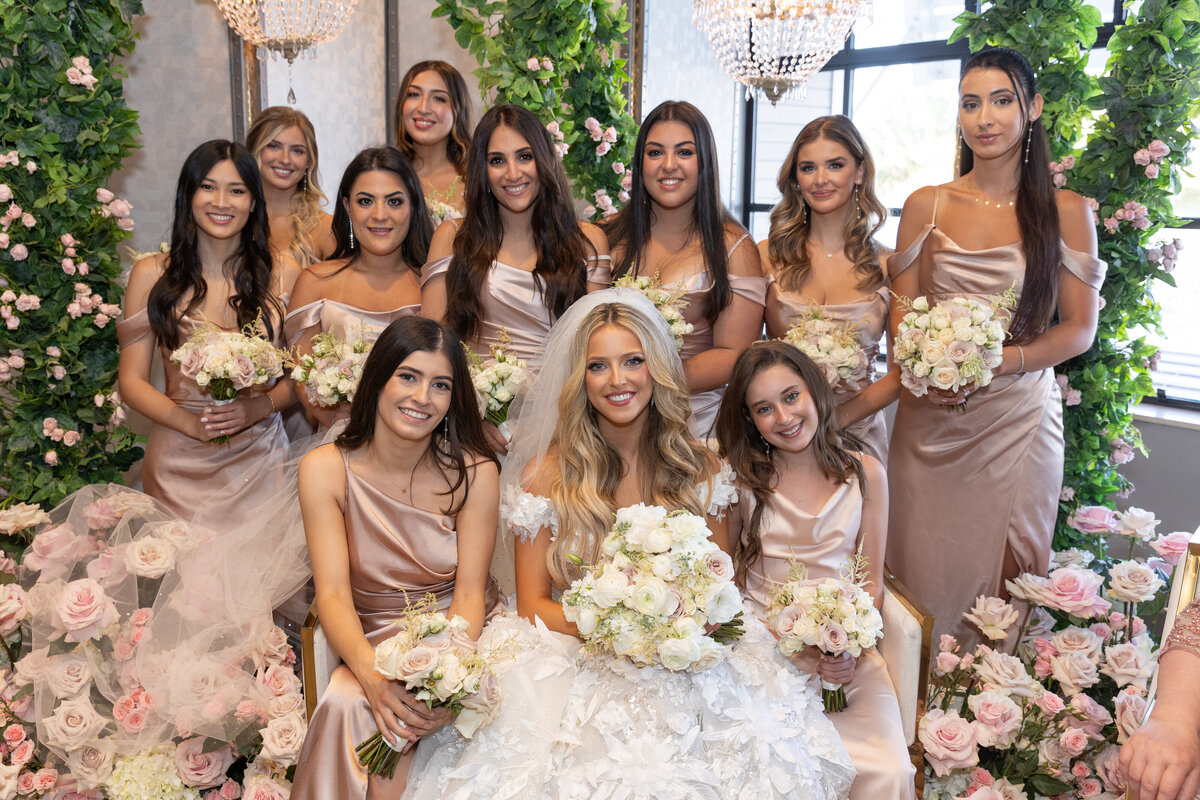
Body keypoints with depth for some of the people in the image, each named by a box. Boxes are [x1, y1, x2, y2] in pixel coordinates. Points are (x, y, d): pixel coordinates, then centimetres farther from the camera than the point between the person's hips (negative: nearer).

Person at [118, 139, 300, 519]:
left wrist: (258, 407, -12)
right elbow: (132, 381, 2)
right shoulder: (151, 274, 2)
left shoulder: (284, 275, 4)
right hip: (179, 462, 0)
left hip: (258, 455, 1)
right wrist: (193, 423, -13)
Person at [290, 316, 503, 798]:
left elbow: (469, 593, -11)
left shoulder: (473, 472, -10)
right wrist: (373, 675, -33)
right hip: (375, 642, 1)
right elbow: (333, 595, -14)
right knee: (350, 701, -30)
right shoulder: (326, 470, -8)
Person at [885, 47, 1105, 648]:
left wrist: (991, 363, -17)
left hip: (1018, 418, -1)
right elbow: (901, 312, 6)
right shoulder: (926, 207, 6)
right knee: (923, 573, 6)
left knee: (1007, 576, 5)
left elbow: (1079, 328, -1)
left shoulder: (1066, 213, 2)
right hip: (931, 420, 1)